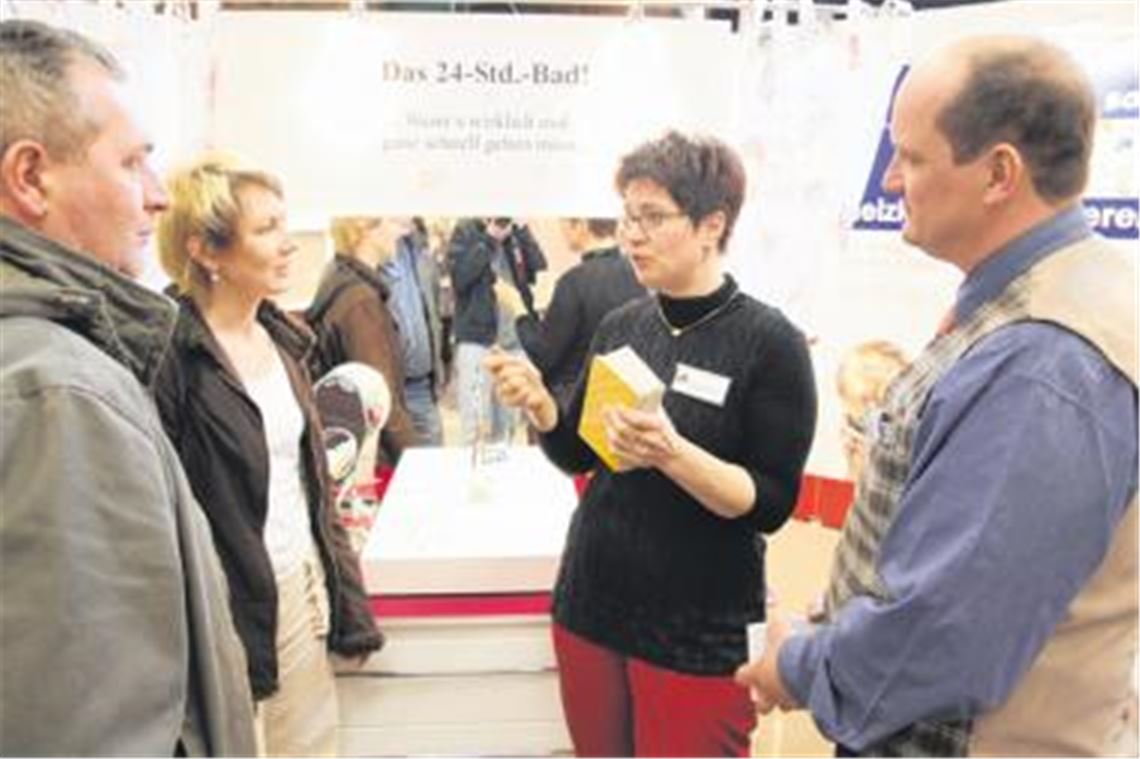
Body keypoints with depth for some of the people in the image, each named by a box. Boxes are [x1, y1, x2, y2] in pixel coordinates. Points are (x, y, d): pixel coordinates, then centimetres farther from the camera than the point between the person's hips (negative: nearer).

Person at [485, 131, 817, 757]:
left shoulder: (769, 342, -13)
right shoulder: (621, 326, 3)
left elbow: (771, 505, -15)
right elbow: (578, 455, 9)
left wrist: (671, 454, -29)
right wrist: (537, 402, -9)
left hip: (700, 633, -5)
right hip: (590, 605, 5)